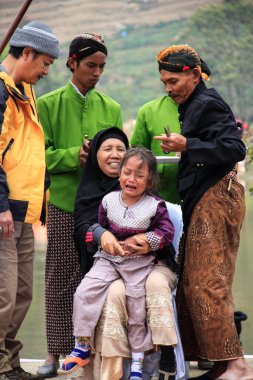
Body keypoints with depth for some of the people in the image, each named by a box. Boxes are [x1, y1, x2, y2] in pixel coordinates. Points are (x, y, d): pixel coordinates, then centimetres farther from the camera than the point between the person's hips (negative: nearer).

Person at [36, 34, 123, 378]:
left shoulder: (110, 108, 11)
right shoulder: (49, 104, 3)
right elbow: (41, 154, -3)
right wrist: (74, 155, -18)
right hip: (64, 200, -2)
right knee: (61, 278, 2)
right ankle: (56, 352, 8)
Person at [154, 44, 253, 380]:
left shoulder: (208, 104, -10)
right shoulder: (193, 104, 19)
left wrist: (187, 146, -23)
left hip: (215, 198, -10)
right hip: (202, 201, 10)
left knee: (206, 284, -13)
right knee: (192, 284, 7)